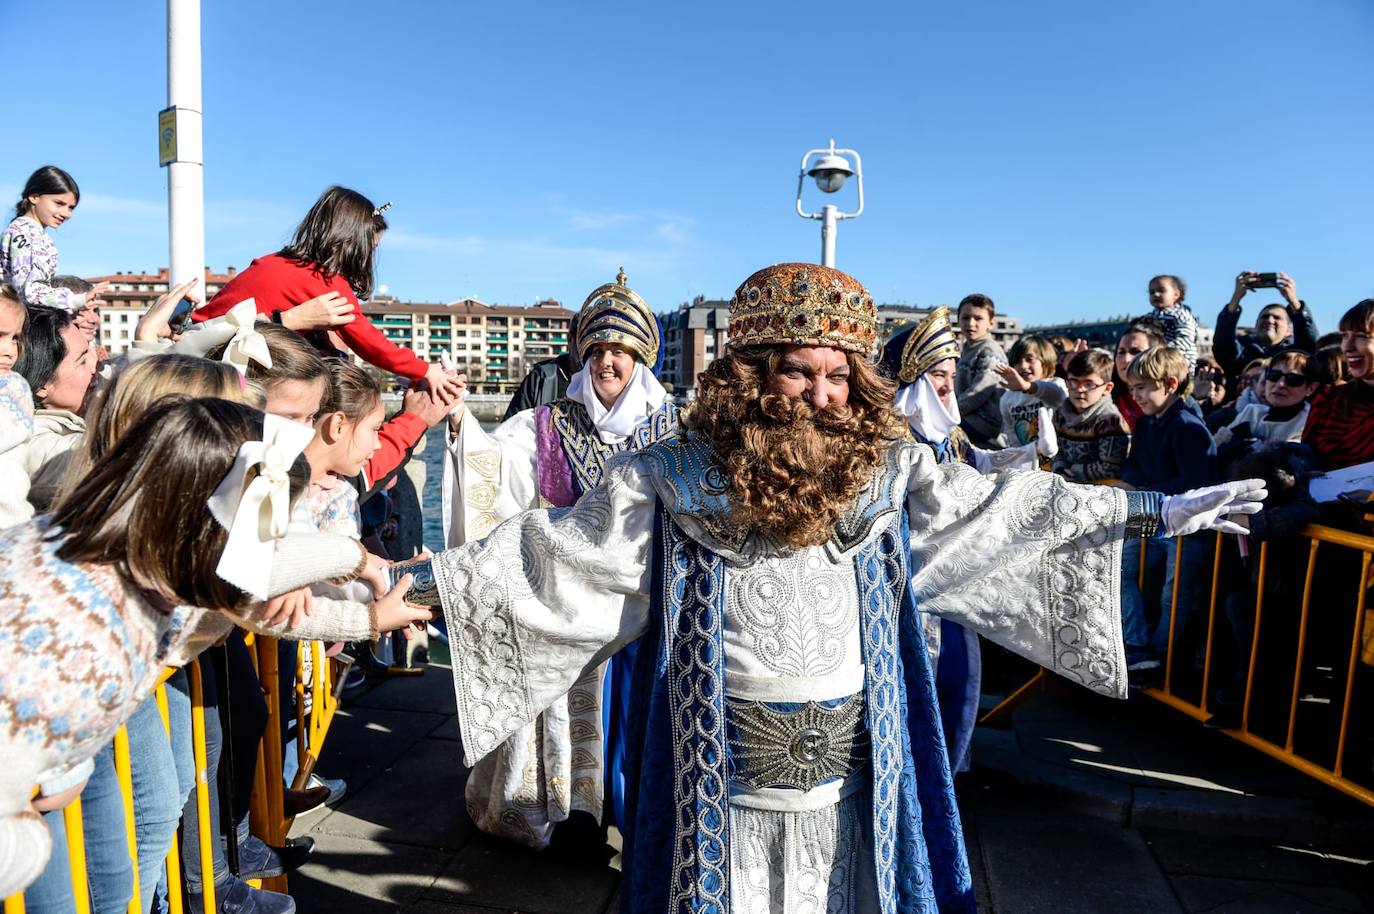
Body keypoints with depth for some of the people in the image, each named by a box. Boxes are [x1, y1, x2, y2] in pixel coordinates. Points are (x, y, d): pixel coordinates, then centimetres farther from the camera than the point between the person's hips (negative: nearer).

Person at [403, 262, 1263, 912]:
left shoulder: (888, 466, -3)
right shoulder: (680, 474, -11)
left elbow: (1004, 506, 5)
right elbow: (559, 546, -8)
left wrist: (1156, 512, 9)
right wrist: (430, 576, -12)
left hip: (850, 750, 3)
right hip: (726, 754, -2)